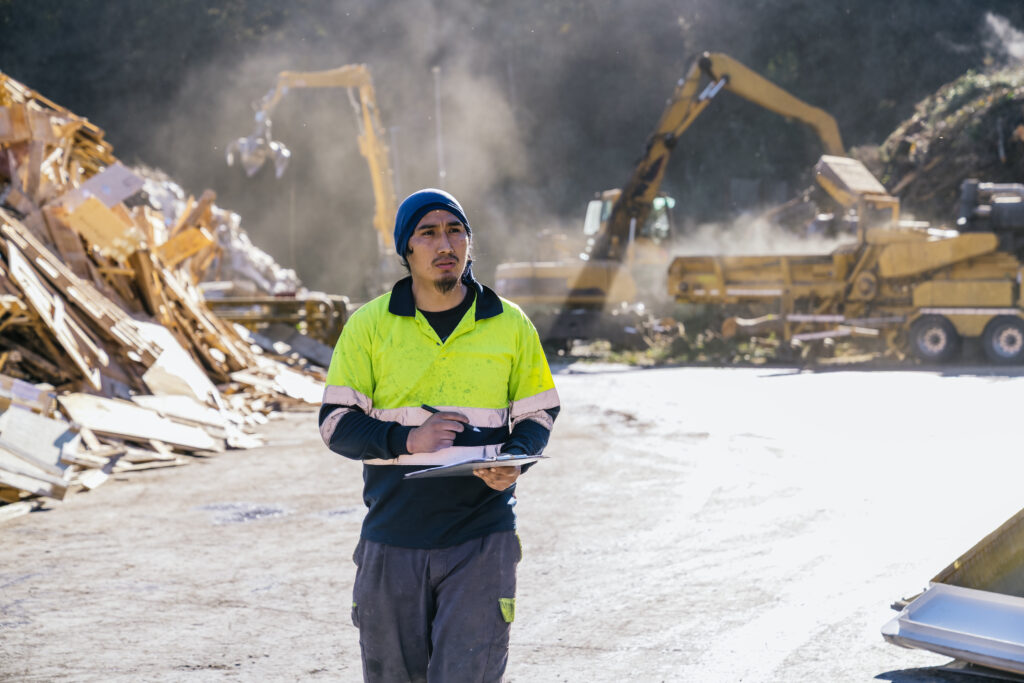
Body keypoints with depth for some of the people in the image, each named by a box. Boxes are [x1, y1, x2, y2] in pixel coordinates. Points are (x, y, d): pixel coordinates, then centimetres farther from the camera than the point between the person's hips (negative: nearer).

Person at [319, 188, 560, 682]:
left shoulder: (510, 325, 5)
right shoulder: (369, 325, 2)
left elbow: (539, 412, 12)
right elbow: (335, 423, 1)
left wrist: (514, 459, -10)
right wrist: (408, 441, -17)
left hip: (481, 537, -1)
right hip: (392, 540, 1)